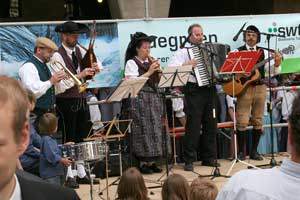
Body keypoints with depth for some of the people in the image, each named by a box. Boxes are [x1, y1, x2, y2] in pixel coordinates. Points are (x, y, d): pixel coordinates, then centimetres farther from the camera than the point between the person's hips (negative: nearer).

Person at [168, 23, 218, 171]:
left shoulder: (208, 50, 19)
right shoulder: (184, 51, 2)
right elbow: (171, 66, -11)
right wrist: (186, 64, -21)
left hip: (209, 89, 6)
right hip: (194, 90, -6)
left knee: (210, 124, 8)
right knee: (193, 125, -6)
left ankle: (209, 158, 18)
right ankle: (189, 160, -1)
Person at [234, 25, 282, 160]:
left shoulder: (263, 52, 11)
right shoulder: (238, 51, 3)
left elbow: (271, 71, 6)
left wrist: (276, 63, -14)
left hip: (260, 88, 3)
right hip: (243, 88, -3)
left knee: (257, 121, 6)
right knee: (242, 122, -5)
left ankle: (254, 151, 15)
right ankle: (241, 152, 5)